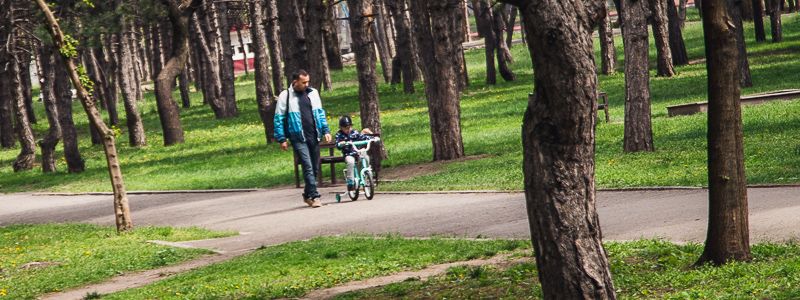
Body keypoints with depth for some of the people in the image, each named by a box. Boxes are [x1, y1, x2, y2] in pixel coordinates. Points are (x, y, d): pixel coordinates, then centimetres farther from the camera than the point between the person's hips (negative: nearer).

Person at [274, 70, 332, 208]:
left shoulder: (313, 93, 10)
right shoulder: (285, 96, -3)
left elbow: (320, 113, 18)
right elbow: (278, 119, -1)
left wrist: (325, 130, 9)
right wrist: (282, 139, -5)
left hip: (314, 136, 5)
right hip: (298, 138, -5)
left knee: (315, 167, 7)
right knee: (308, 166, -13)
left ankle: (307, 195, 24)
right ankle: (314, 196, -13)